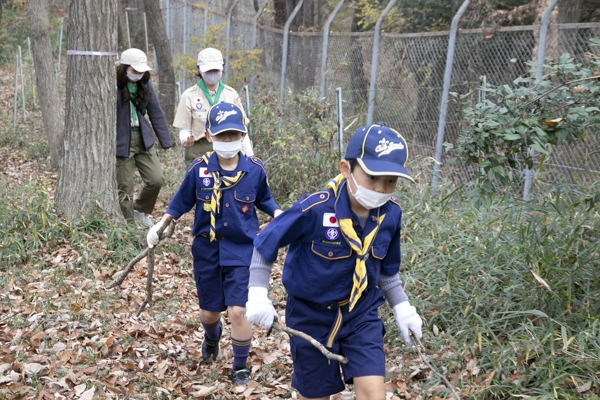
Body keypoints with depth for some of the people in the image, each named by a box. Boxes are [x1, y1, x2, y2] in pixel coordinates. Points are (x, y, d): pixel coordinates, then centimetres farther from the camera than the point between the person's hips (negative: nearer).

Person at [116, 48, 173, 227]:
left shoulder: (145, 84, 4)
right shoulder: (114, 85, -13)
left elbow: (156, 113, 7)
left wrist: (166, 141, 4)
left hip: (144, 139, 5)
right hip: (121, 143, -5)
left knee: (156, 179, 0)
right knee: (125, 187, 2)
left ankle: (141, 210, 28)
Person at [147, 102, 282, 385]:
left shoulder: (255, 170, -9)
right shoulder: (199, 169, -10)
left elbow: (263, 199, 8)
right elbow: (182, 201, 4)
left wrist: (279, 214, -9)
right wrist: (160, 226, -2)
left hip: (242, 251, -1)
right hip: (207, 250, 2)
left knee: (238, 310, -8)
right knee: (209, 311, 14)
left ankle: (240, 367, 16)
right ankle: (212, 338, 52)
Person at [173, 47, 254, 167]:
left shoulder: (231, 94, 7)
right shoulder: (189, 95, 1)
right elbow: (184, 128, 3)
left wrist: (250, 157, 5)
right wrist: (186, 140, -20)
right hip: (198, 153, -2)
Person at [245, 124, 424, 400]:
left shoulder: (390, 214, -11)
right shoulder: (314, 209, -26)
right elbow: (264, 245, -13)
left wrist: (401, 306, 6)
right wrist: (258, 294, -19)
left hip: (362, 313, 3)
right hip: (312, 314, -3)